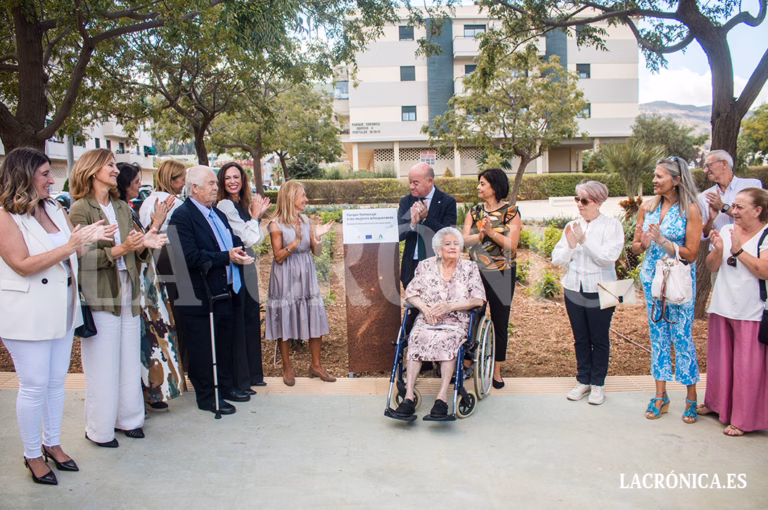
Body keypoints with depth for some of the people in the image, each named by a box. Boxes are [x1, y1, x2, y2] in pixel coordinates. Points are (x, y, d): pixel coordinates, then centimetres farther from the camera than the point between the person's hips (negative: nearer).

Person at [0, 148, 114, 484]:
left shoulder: (55, 210, 8)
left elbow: (76, 254, 7)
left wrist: (91, 239, -13)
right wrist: (69, 246, -25)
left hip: (61, 311, 6)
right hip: (28, 316, -6)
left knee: (56, 381, 15)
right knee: (34, 386, 4)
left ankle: (52, 443, 30)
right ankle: (32, 455, 21)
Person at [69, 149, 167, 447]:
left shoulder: (122, 208, 14)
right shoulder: (81, 208, -6)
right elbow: (80, 257, -13)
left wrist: (145, 245, -6)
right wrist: (118, 250, -23)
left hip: (128, 295, 6)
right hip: (98, 299, -6)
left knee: (130, 363, 10)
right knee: (102, 368, 1)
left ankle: (127, 418, 24)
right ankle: (99, 430, 15)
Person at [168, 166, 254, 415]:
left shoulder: (218, 214, 16)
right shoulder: (182, 216, -13)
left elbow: (235, 243, 20)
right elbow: (190, 257, -23)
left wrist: (238, 253, -4)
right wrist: (227, 257, -20)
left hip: (226, 292, 8)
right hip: (200, 298, -8)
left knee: (224, 344, 18)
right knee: (203, 349, 4)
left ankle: (225, 386, 33)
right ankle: (207, 396, 16)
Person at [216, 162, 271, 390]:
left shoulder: (243, 205, 13)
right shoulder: (225, 205, -13)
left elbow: (257, 239, 13)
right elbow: (248, 239, -17)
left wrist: (258, 215, 4)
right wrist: (255, 216, -6)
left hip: (247, 271, 9)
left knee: (252, 321, 15)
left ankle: (252, 374, 27)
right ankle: (239, 380, 9)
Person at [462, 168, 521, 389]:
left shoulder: (511, 212, -4)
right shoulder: (474, 212, 7)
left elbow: (511, 244, -12)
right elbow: (465, 240, -4)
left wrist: (491, 232, -21)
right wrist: (482, 234, -20)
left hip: (502, 274, -3)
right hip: (477, 272, 3)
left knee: (500, 322, 6)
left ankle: (496, 371, 18)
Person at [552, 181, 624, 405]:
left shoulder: (612, 225, -5)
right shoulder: (572, 226, 7)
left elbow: (608, 256, -18)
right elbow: (557, 259, 2)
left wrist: (584, 240, -22)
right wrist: (570, 244, -15)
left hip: (600, 291, -4)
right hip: (574, 289, 4)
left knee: (599, 338, 6)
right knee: (580, 338, 12)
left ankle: (598, 383, 19)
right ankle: (583, 380, 25)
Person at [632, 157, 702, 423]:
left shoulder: (690, 210, -9)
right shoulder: (647, 208, 4)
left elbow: (691, 254, -11)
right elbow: (636, 247, 9)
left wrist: (662, 241, -20)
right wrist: (643, 243, -13)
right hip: (652, 278, 5)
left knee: (682, 336, -1)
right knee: (657, 335, 10)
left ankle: (691, 398, 15)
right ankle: (660, 396, 20)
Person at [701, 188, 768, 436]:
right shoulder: (726, 230, 6)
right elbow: (712, 267, 6)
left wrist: (738, 250, -23)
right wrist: (718, 249, -11)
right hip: (722, 307, 5)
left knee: (747, 366, 2)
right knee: (720, 360, 16)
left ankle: (744, 418, 14)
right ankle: (717, 403, 35)